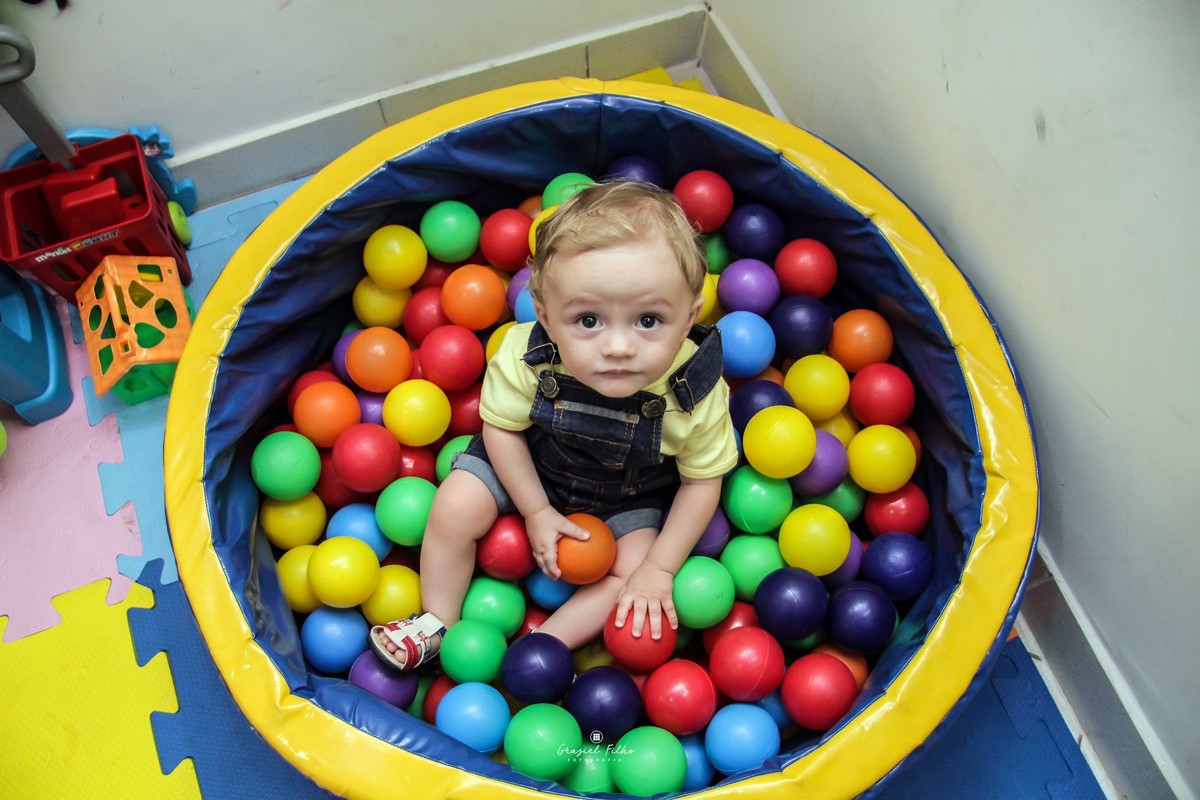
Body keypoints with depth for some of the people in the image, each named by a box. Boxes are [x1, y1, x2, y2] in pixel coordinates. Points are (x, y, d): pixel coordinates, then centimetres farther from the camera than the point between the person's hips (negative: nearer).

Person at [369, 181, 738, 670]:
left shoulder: (697, 393, -34)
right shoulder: (524, 357, -34)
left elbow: (702, 480, -17)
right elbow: (502, 427, -14)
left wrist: (659, 568, -18)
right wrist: (536, 512, -13)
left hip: (631, 493, 0)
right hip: (530, 463, 1)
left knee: (632, 569, -16)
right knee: (455, 508, -10)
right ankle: (437, 623, 12)